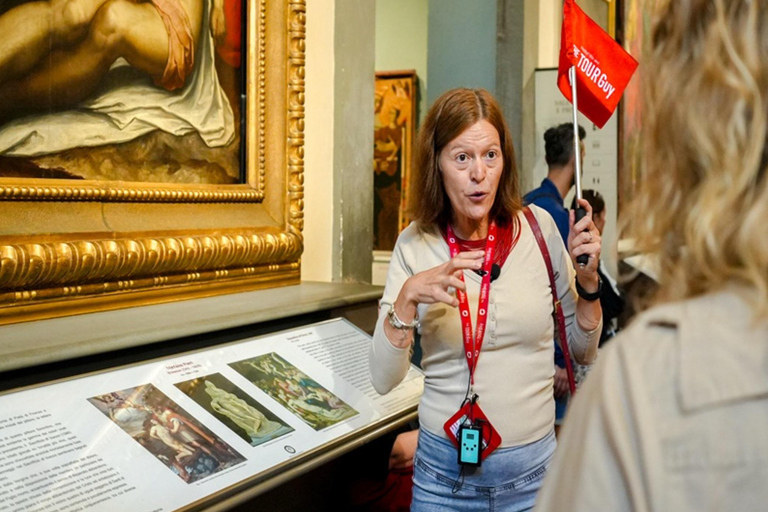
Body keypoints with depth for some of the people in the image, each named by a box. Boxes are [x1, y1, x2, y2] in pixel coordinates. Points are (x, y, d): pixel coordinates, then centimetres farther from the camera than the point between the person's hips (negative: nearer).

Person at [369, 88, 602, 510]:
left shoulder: (537, 228, -6)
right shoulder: (415, 245, -7)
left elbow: (582, 351, 3)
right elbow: (384, 380, -11)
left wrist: (587, 280, -13)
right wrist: (408, 298, -25)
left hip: (532, 467, 1)